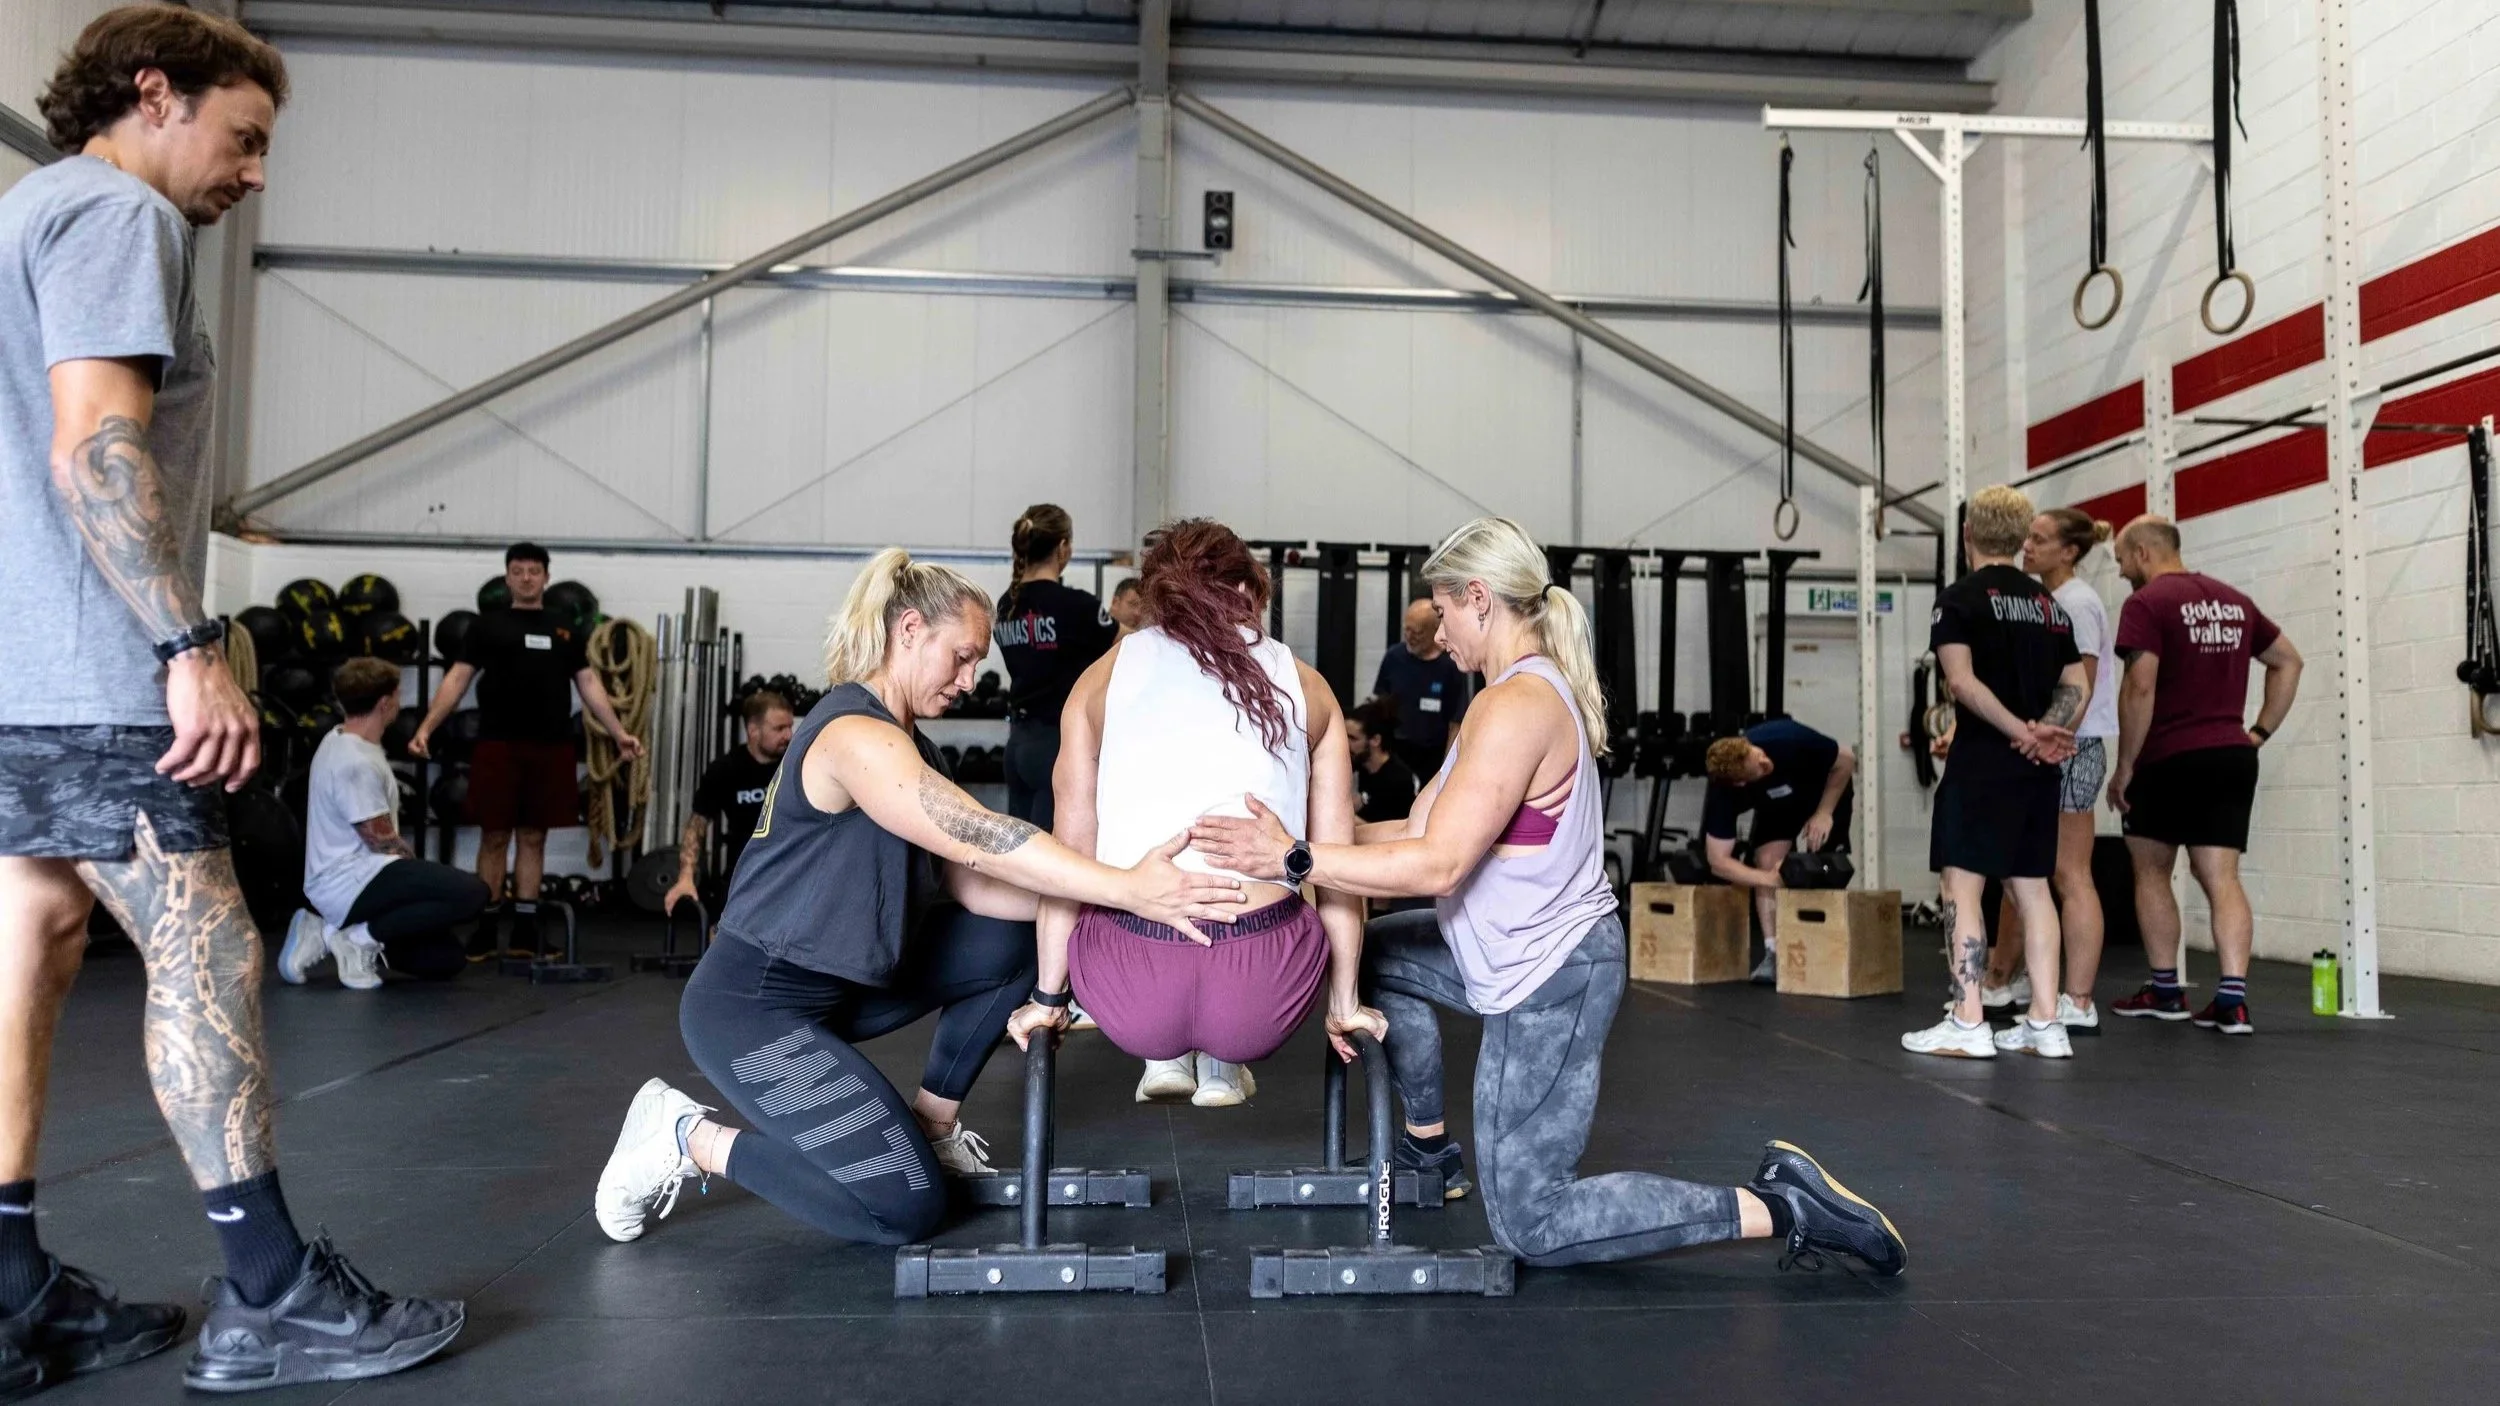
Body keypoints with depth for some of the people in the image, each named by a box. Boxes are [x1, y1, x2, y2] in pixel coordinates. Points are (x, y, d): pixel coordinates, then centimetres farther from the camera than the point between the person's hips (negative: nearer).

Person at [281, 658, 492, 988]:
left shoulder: (344, 742, 12)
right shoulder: (356, 763, -20)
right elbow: (382, 842, -16)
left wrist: (418, 873, 18)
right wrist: (418, 871, 3)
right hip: (352, 883, -10)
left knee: (447, 960, 9)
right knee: (473, 892, -28)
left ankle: (334, 932, 9)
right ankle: (363, 937, -14)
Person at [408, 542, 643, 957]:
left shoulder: (565, 631, 14)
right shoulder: (488, 625, 6)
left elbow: (589, 683, 11)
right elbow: (458, 678, 1)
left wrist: (619, 732, 2)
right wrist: (426, 727, -11)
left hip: (550, 748, 2)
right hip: (498, 745, -2)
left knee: (533, 837, 7)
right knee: (494, 837, 1)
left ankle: (525, 930, 13)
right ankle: (485, 930, 9)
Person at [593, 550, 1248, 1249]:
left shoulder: (910, 747, 10)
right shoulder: (854, 733, -22)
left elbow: (968, 883, 0)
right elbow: (978, 839, -32)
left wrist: (1095, 900, -12)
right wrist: (1127, 889, -34)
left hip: (839, 980, 10)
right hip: (753, 1005, -10)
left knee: (1015, 942, 6)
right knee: (904, 1207, -13)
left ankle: (932, 1122, 18)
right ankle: (690, 1139, 1)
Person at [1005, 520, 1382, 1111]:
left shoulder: (1104, 676, 9)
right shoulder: (1304, 685, 10)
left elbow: (1070, 852, 7)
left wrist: (1048, 997, 17)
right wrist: (1345, 1003, 18)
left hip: (1132, 996, 1)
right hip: (1261, 1001, 0)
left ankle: (1164, 1056, 25)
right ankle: (1221, 1063, 24)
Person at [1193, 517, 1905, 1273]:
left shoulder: (1516, 706, -22)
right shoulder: (1541, 687, 9)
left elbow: (1437, 865, -27)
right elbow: (1423, 830, 8)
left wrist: (1295, 858, -25)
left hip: (1548, 979, -10)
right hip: (1531, 953, 10)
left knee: (1531, 1224, -2)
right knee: (1375, 950, 22)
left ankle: (1782, 1208, -2)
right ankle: (1428, 1146, 29)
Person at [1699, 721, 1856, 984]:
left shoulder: (1790, 740, -42)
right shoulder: (1723, 791, -35)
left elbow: (1846, 760, -22)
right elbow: (1719, 861, -30)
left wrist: (1824, 813, -23)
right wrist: (1768, 878, -41)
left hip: (1826, 791, -1)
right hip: (1775, 806, 1)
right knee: (1767, 861, -18)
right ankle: (1773, 952, -11)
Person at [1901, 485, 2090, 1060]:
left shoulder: (1960, 598, -6)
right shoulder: (2051, 604, 14)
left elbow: (1962, 681, -18)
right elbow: (2077, 686, 10)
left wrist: (2021, 732, -14)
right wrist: (2045, 733, -4)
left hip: (1982, 762, -7)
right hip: (2039, 769, 7)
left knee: (1963, 886, -3)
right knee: (2032, 888, 11)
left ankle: (1967, 1024, -5)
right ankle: (2045, 1023, 12)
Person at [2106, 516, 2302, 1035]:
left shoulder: (2146, 603, -9)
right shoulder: (2233, 600, 15)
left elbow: (2140, 687, -18)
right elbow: (2289, 661, 22)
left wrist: (2124, 766, -12)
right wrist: (2260, 731, 18)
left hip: (2169, 759, -6)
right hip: (2233, 757, 6)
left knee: (2151, 873, 10)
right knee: (2222, 878, 3)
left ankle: (2164, 991, 14)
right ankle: (2232, 998, -5)